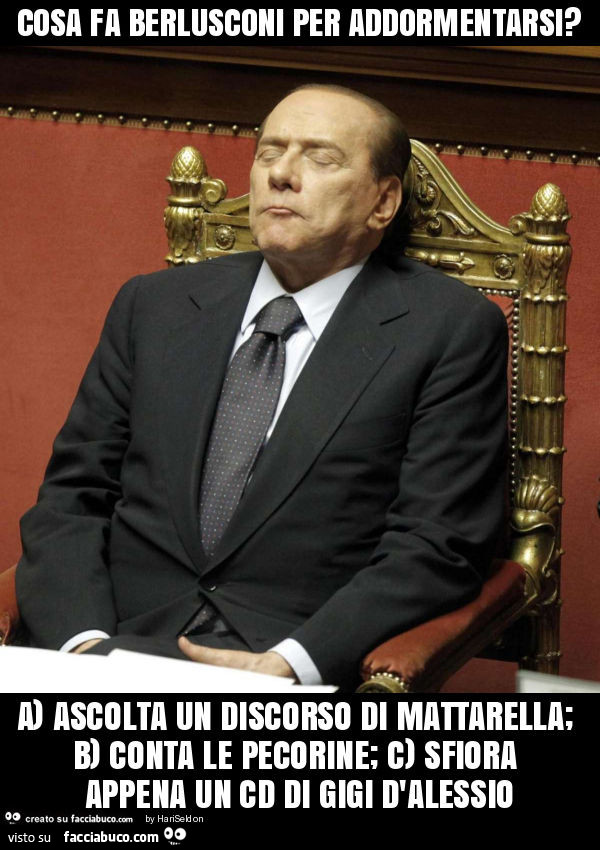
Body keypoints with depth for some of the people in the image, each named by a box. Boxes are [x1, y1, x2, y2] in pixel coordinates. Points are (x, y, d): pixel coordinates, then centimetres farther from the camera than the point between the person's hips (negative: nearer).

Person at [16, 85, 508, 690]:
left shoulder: (451, 330, 5)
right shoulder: (153, 306, 17)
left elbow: (436, 547, -3)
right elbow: (72, 496, 14)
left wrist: (289, 664, -15)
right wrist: (83, 639, -5)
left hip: (309, 669, -4)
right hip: (126, 646, 4)